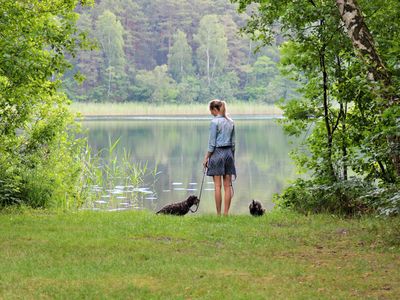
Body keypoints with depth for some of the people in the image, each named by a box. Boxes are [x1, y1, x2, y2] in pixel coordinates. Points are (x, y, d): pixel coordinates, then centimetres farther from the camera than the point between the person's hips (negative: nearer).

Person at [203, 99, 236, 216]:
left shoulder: (215, 122, -10)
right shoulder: (231, 122, 10)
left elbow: (212, 143, -12)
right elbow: (233, 142, 14)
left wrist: (206, 158, -6)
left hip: (217, 153, -6)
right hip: (229, 153, 6)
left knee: (217, 185, -2)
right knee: (227, 185, 5)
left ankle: (218, 214, -1)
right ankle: (226, 213, 5)